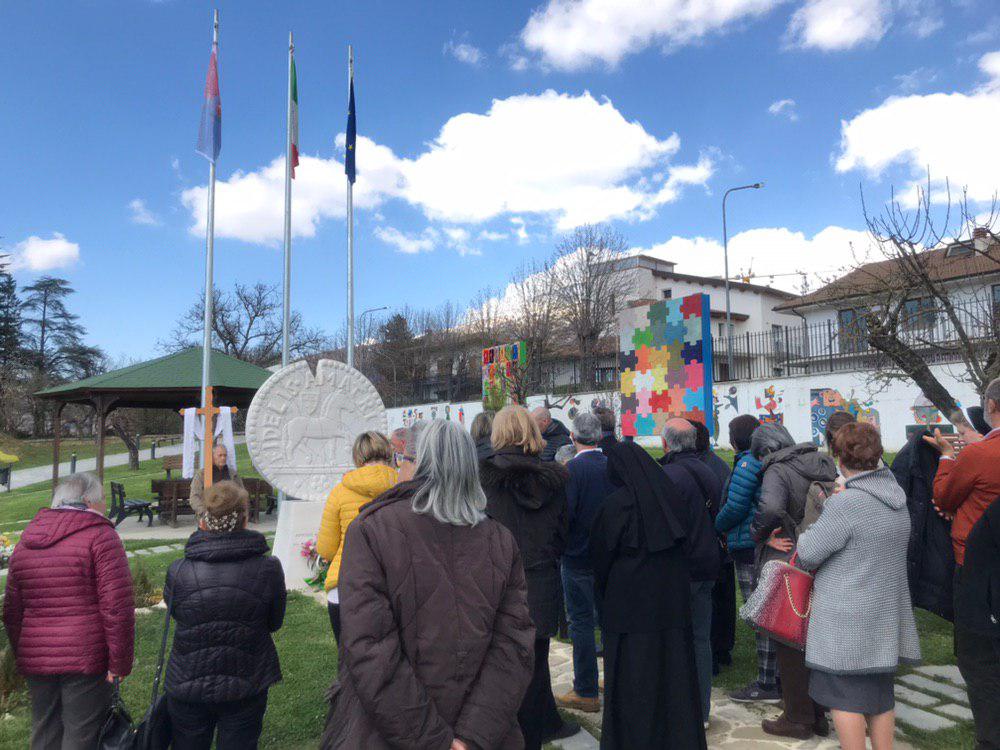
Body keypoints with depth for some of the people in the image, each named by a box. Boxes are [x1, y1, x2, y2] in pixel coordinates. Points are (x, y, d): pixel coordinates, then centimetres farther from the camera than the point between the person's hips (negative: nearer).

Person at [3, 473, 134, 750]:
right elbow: (117, 608, -15)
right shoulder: (100, 536, -9)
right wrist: (119, 663, -9)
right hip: (86, 658, -6)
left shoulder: (26, 540, 12)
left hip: (35, 662, 6)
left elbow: (12, 612, 18)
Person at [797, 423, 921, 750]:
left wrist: (805, 535, 6)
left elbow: (807, 554, -15)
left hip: (847, 621, -8)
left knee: (844, 697, 4)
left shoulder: (845, 503, -20)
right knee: (880, 692, 18)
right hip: (886, 617, 8)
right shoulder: (897, 497, 4)